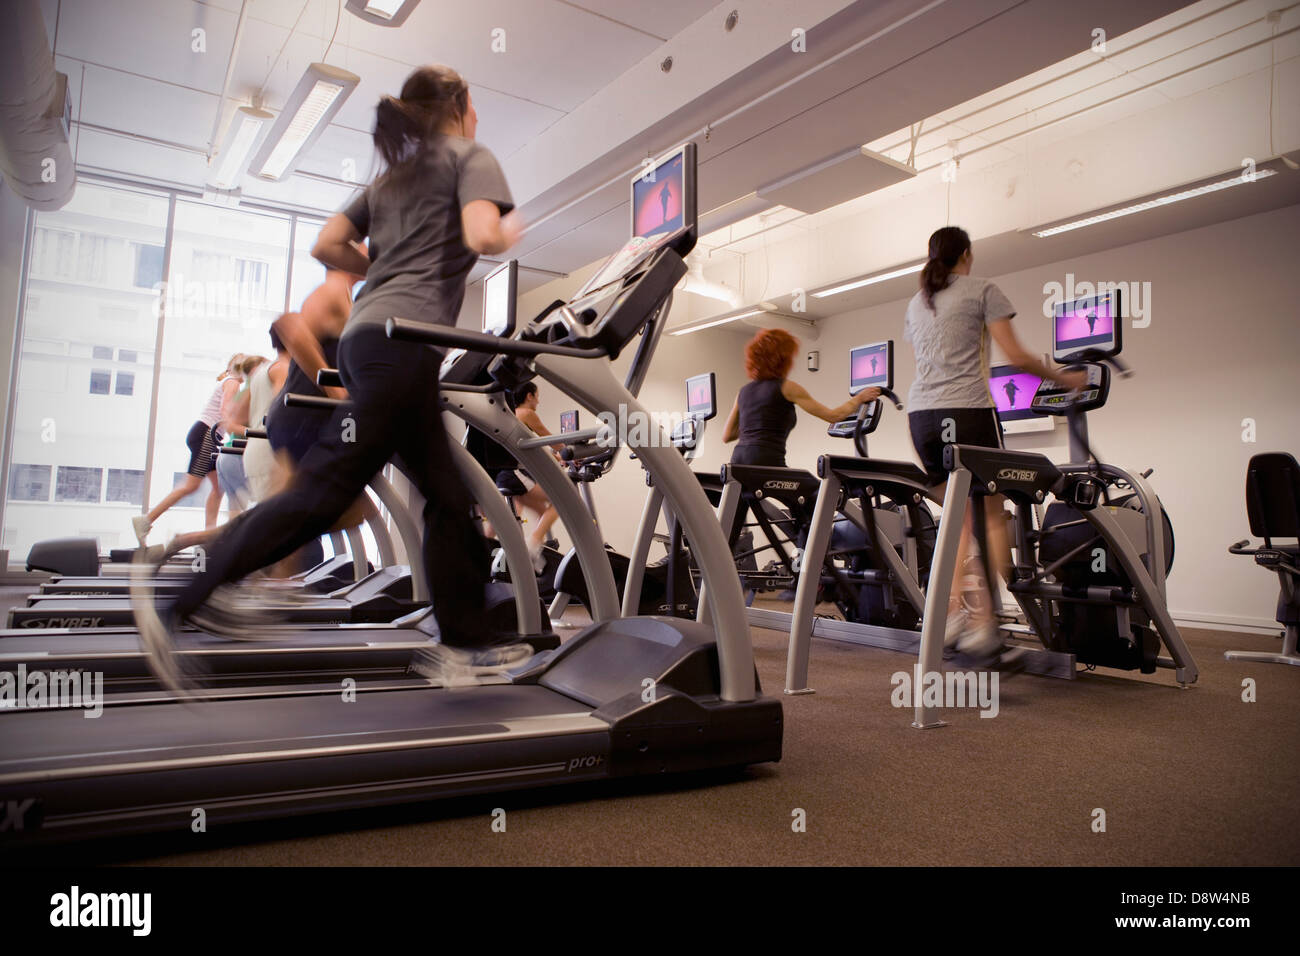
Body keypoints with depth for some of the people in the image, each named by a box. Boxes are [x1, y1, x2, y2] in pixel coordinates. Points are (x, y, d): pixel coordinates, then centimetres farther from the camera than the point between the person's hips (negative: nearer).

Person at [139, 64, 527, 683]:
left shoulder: (391, 176, 28)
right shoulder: (471, 158, 7)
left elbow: (326, 245, 18)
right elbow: (482, 236, -13)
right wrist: (511, 235, 8)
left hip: (368, 335, 9)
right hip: (405, 338, -9)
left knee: (448, 496, 8)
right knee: (325, 488, -9)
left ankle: (464, 643, 10)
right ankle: (181, 606, -6)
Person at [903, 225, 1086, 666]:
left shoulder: (916, 303, 21)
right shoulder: (982, 290, 4)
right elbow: (1016, 357, -2)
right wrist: (1064, 378, 11)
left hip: (921, 415, 5)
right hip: (968, 412, -5)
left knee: (960, 519, 13)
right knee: (992, 518, 1)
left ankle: (953, 614, 1)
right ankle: (982, 623, -7)